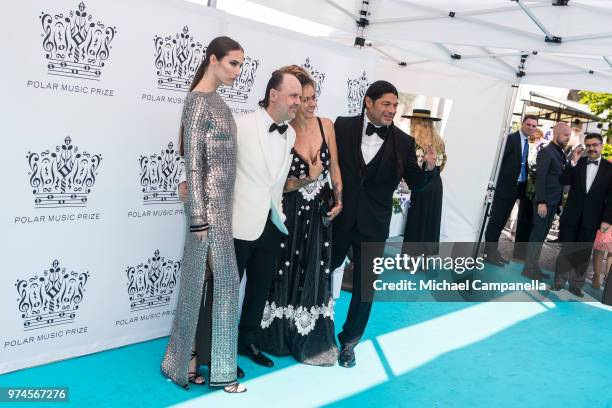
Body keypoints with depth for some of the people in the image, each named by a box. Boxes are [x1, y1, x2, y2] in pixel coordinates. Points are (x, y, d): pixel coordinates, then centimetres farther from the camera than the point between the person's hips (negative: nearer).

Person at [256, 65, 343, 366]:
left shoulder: (326, 125, -2)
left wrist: (339, 199, 0)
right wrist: (308, 179, -22)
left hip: (320, 214, 4)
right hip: (289, 215, -4)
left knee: (315, 276, 12)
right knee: (284, 276, 10)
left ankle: (312, 340, 30)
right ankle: (280, 337, 31)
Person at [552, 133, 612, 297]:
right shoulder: (577, 163, 4)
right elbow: (564, 181, -8)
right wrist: (573, 162, -19)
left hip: (591, 219, 0)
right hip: (571, 215, 0)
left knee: (583, 253, 6)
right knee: (565, 250, 7)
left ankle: (576, 285, 14)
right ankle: (559, 281, 16)